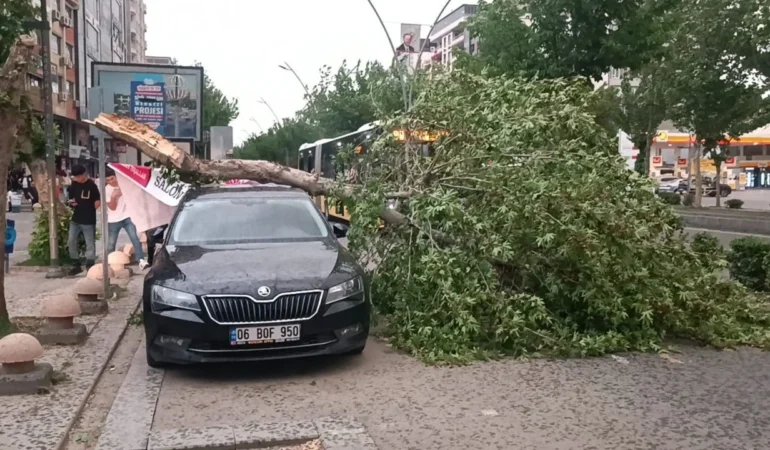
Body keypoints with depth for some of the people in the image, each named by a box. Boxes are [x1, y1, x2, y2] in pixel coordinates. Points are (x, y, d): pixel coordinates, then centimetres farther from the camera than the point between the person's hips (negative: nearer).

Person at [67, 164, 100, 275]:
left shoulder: (91, 185, -9)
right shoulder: (74, 184, 6)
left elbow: (98, 202, -9)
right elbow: (70, 197, 17)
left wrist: (90, 211, -7)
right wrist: (71, 202, -2)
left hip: (88, 220, -6)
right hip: (75, 219, 6)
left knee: (90, 244, 0)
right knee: (71, 242, 6)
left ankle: (90, 266, 6)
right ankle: (76, 265, 18)